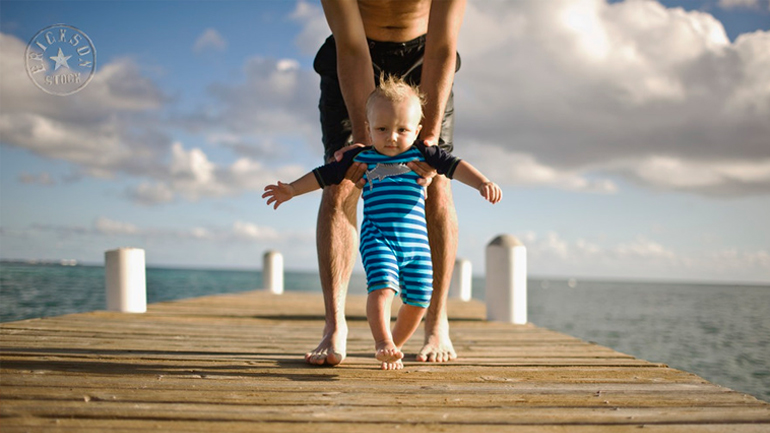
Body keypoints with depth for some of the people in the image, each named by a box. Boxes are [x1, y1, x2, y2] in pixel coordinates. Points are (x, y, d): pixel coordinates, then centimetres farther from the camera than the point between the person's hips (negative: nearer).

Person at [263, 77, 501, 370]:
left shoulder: (422, 155, 9)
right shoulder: (360, 158, 10)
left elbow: (455, 166, 2)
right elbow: (324, 175, 17)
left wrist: (482, 183, -13)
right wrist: (292, 189, 14)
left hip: (416, 241, 2)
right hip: (378, 238, -2)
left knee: (417, 301, 1)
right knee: (382, 286, -25)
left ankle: (393, 347, 20)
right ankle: (383, 343, -28)